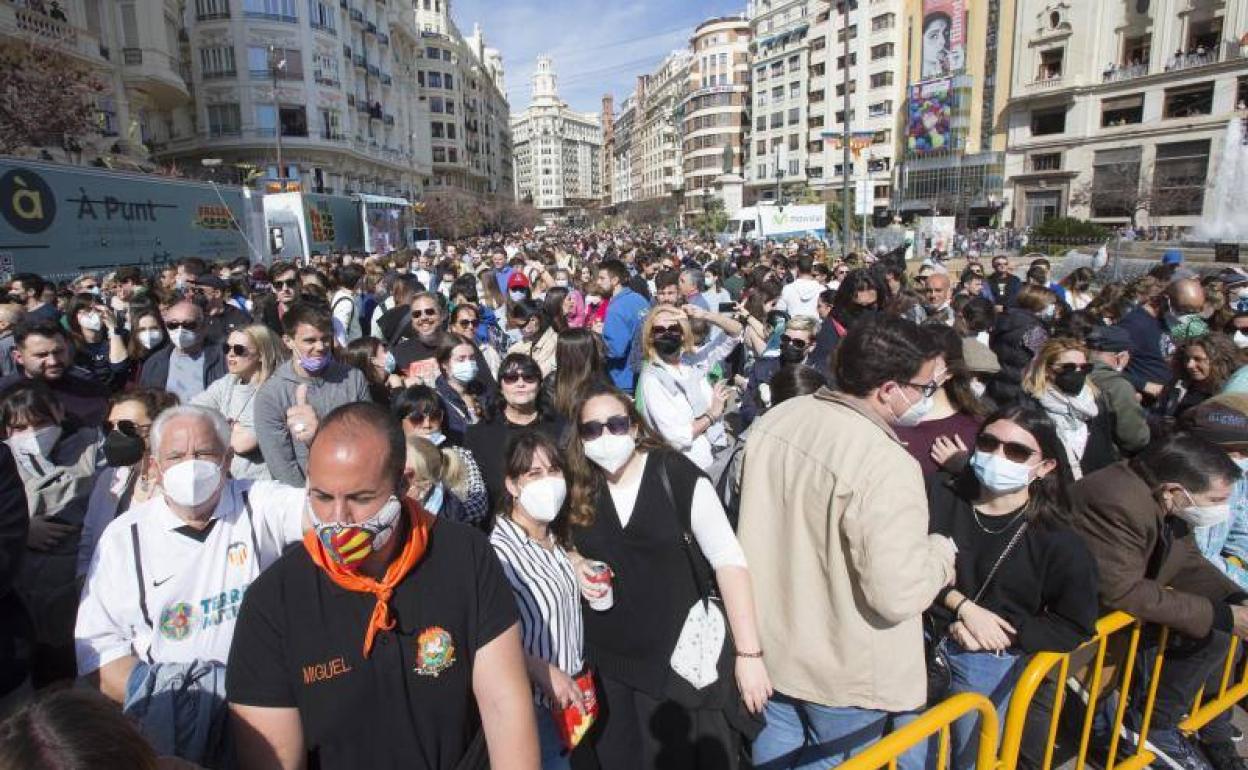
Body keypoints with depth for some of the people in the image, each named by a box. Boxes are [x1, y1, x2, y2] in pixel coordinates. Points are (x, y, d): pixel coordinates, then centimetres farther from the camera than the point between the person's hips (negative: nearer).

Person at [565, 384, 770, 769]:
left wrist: (749, 653, -20)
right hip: (609, 660, 4)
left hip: (682, 655, -4)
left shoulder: (679, 476, -14)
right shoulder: (579, 489, -1)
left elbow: (729, 561, -16)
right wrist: (577, 563, -7)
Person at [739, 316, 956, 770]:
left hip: (771, 642, 6)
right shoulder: (887, 468, -30)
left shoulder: (774, 420, -9)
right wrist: (940, 551, -8)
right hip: (845, 674, -5)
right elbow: (899, 595, -28)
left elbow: (740, 494, 7)